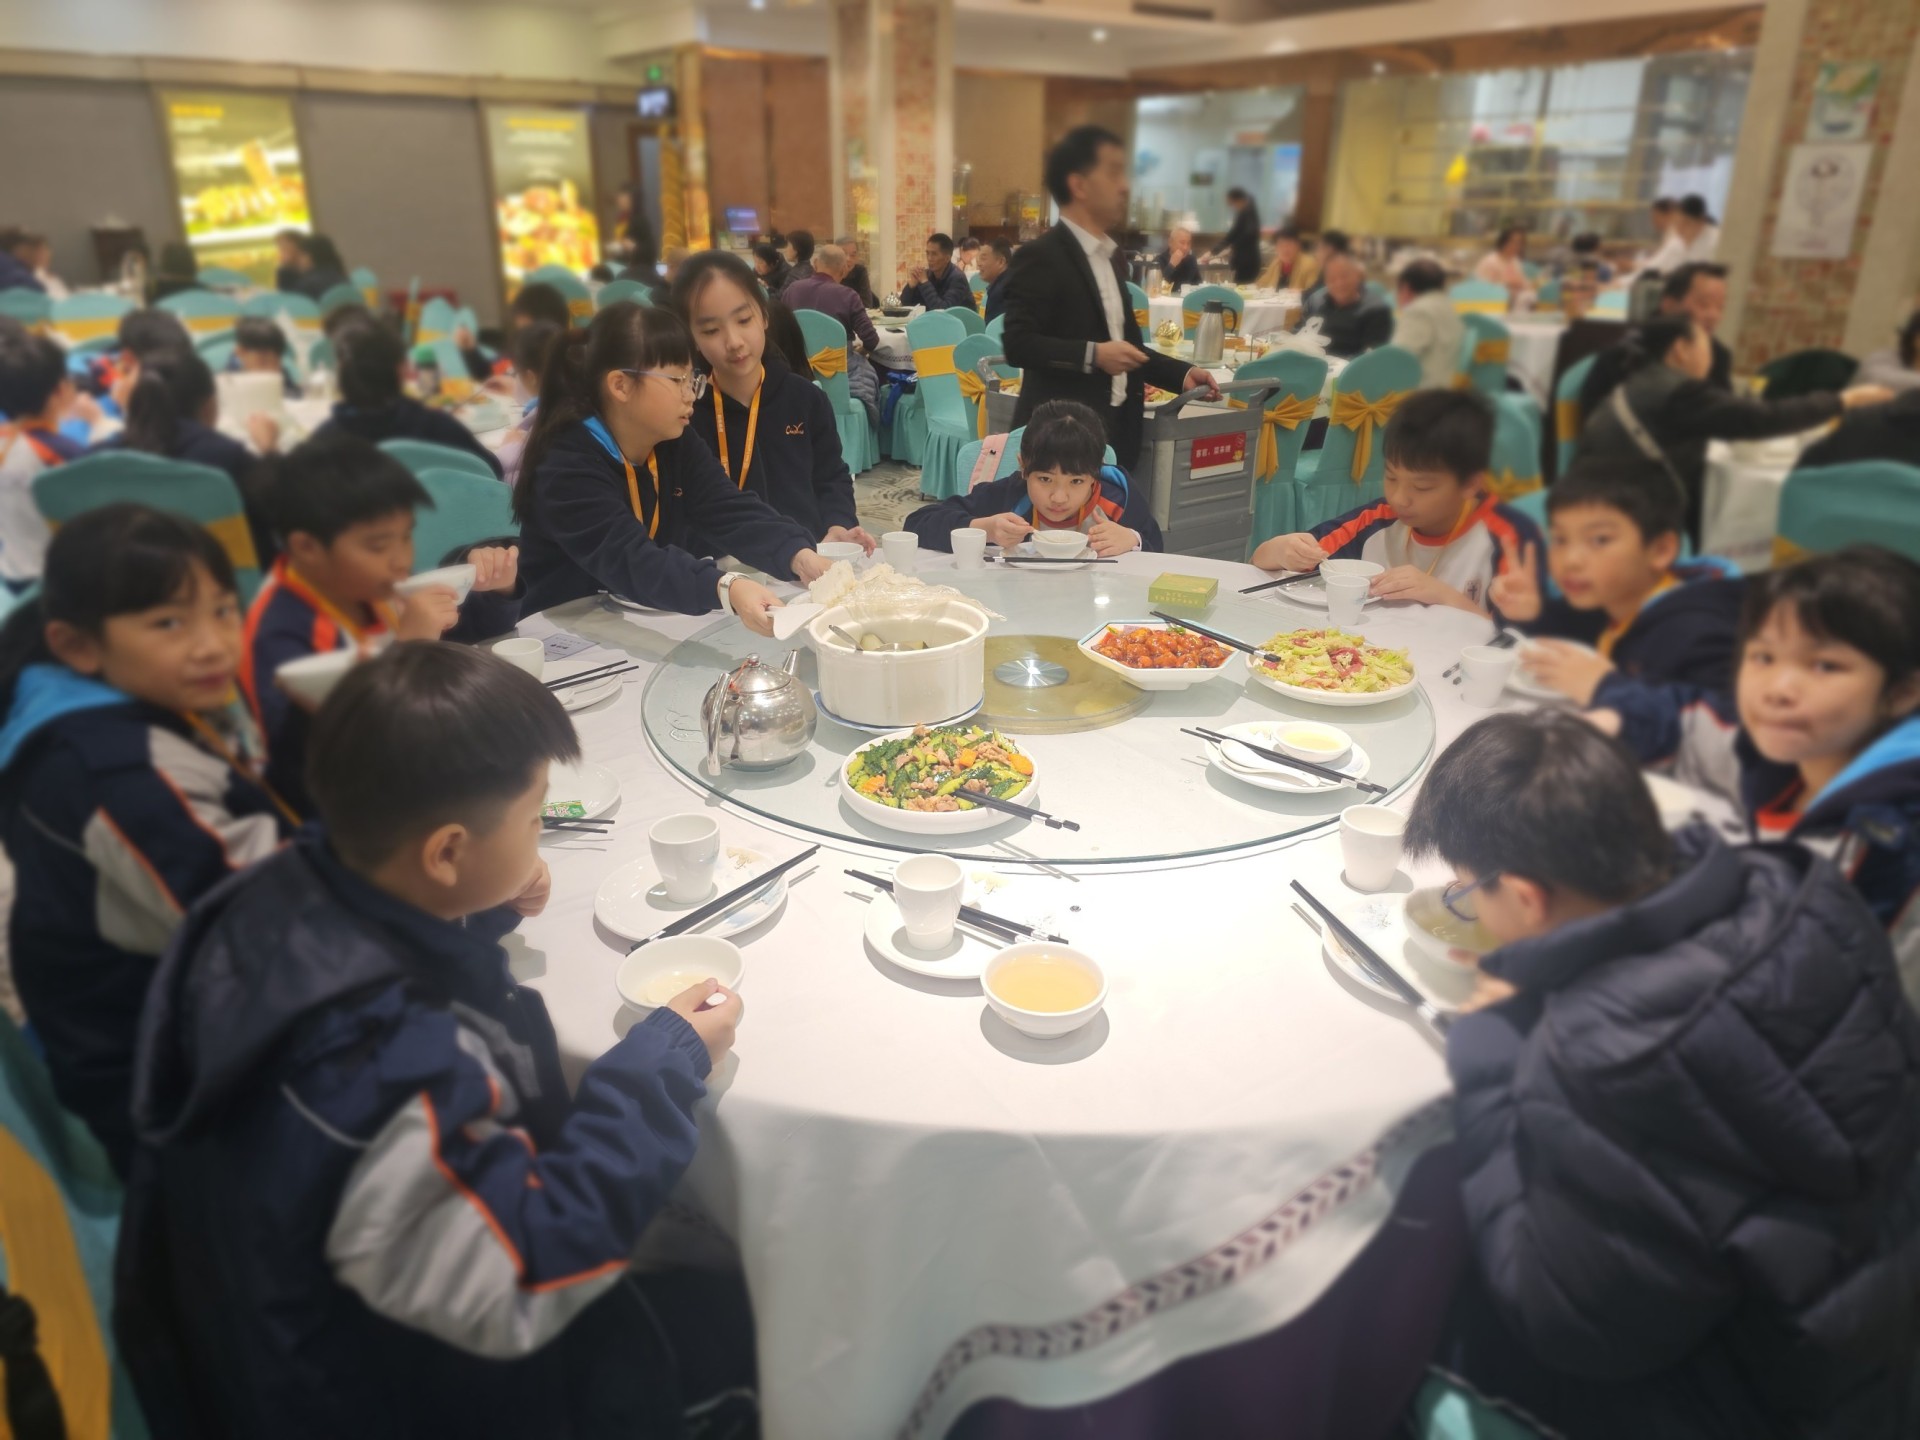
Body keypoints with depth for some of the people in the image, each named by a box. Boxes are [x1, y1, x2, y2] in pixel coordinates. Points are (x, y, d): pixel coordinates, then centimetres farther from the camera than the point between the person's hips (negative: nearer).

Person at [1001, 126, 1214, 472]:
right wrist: (1093, 355, -27)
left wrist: (1182, 374, 13)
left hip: (1116, 430, 9)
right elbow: (1017, 343, -19)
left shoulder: (1108, 257, 18)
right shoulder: (1040, 256, -10)